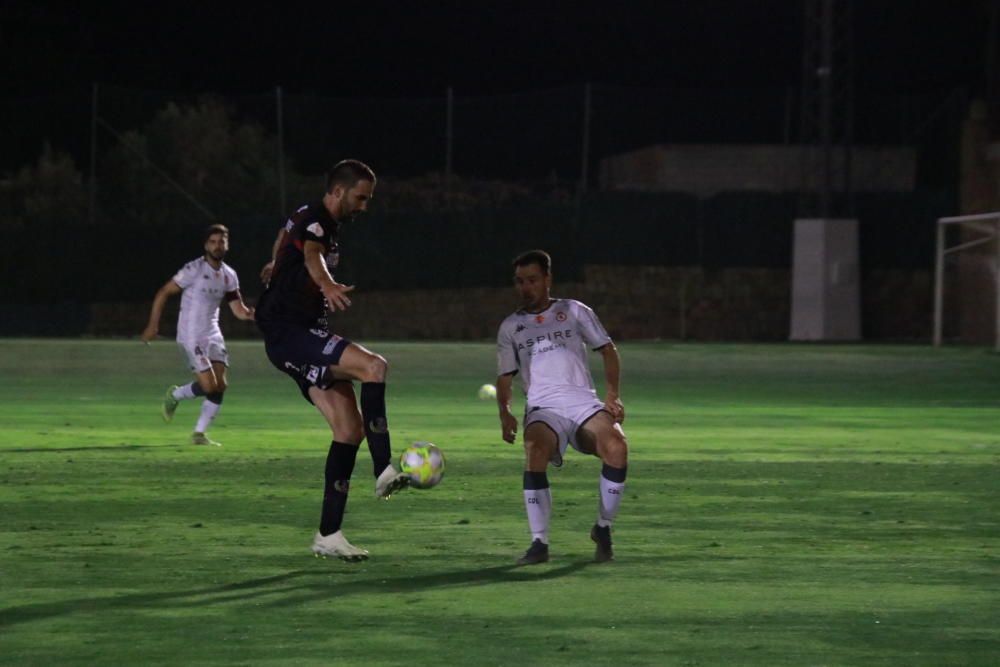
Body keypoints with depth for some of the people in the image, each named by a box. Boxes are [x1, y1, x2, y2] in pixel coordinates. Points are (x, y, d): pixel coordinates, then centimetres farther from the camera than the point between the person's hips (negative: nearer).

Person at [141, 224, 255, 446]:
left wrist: (252, 314, -12)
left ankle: (199, 433, 6)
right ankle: (175, 396, 16)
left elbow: (239, 310, 10)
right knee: (209, 385, -13)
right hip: (191, 335, -7)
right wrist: (153, 324, -10)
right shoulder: (194, 270, -12)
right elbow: (163, 293, -8)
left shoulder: (229, 276, 7)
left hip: (212, 334, 7)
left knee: (220, 385, -3)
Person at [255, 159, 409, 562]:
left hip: (305, 336, 10)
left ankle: (328, 534, 2)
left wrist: (279, 264, 64)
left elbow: (289, 230, 43)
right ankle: (384, 472, -32)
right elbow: (312, 255, -39)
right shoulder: (315, 222, -14)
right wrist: (328, 285, -61)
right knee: (373, 366, -29)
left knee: (350, 428, 1)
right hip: (288, 333, -10)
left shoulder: (322, 222, 18)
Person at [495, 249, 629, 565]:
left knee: (616, 446, -31)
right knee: (536, 451, -35)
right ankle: (539, 542, -29)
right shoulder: (510, 327, 19)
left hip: (584, 403, 0)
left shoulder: (573, 311, 15)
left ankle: (603, 529, -10)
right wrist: (504, 412, -1)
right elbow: (505, 376, 19)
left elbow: (608, 349, 16)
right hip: (543, 409, 0)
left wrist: (613, 394, 1)